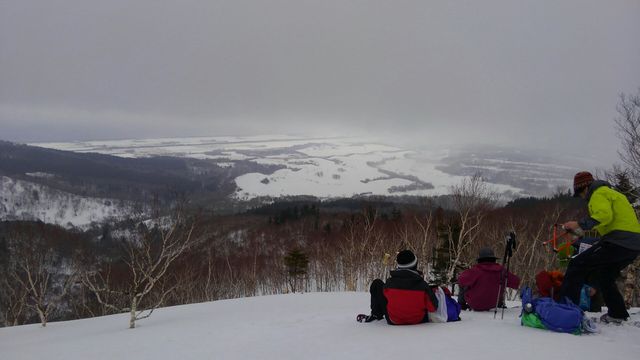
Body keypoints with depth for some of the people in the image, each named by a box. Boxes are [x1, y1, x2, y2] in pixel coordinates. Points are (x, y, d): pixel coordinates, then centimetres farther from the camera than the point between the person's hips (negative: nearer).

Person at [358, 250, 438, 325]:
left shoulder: (390, 282, -21)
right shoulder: (422, 284, -22)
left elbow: (385, 293, 1)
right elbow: (433, 308, -13)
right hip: (418, 320, 1)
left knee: (377, 284, 8)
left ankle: (376, 315, 21)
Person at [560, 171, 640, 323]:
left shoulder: (599, 194, -2)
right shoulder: (613, 193, 28)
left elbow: (604, 215, -22)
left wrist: (580, 224, -22)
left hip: (618, 241, -10)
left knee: (577, 264, -11)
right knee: (605, 277, 25)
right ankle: (617, 314, 27)